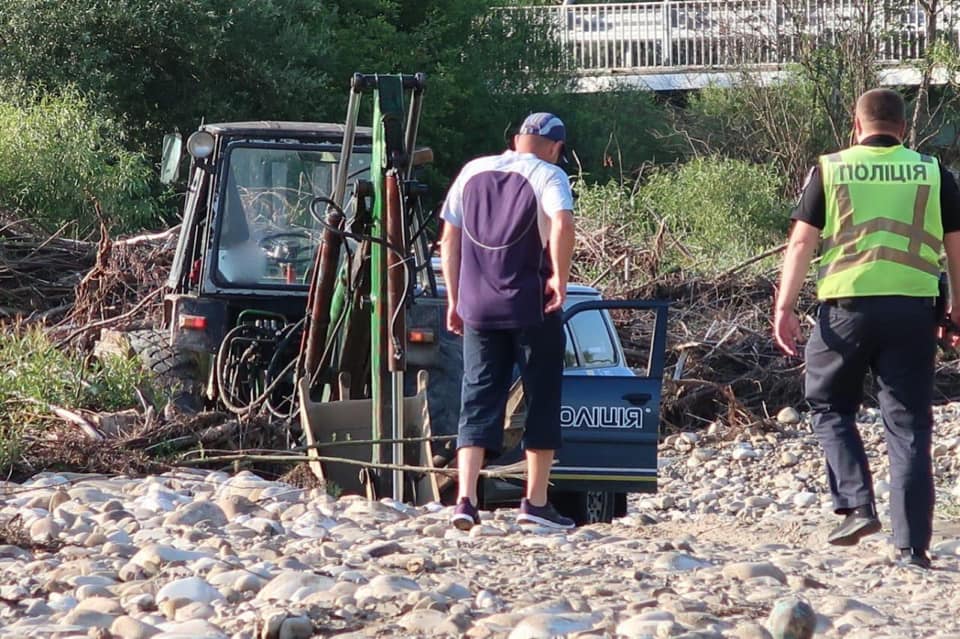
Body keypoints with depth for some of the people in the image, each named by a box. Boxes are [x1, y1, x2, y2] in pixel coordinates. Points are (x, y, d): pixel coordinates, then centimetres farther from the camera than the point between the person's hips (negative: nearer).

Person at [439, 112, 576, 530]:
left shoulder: (474, 172, 11)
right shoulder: (548, 176, -4)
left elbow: (449, 238, 12)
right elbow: (563, 225, -24)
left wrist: (453, 299, 16)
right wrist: (560, 279, -15)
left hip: (478, 307, 4)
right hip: (532, 307, -4)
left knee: (478, 400, 6)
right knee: (541, 401, 7)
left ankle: (466, 499, -7)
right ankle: (535, 503, 7)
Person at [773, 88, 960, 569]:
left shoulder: (830, 170, 4)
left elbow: (802, 241, -1)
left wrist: (784, 306, 0)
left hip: (847, 305, -1)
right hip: (912, 308, 1)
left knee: (829, 405, 18)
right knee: (909, 426, 4)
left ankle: (857, 506, 1)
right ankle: (911, 544, 0)